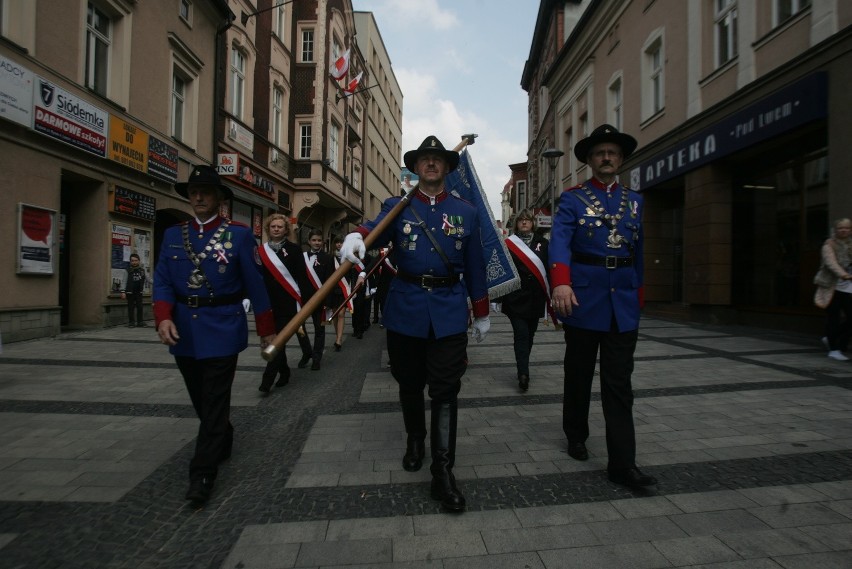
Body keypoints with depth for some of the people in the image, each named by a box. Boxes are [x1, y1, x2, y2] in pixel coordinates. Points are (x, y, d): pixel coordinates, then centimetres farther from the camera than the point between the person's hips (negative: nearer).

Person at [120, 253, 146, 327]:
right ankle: (131, 322, 10)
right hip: (130, 293, -2)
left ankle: (140, 322, 10)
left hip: (139, 292, 3)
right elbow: (124, 282, -6)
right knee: (131, 308, 4)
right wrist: (123, 292, -11)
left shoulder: (142, 270, 6)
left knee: (139, 307, 3)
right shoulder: (127, 270, -4)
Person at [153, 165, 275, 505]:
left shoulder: (239, 234, -4)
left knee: (215, 402, -2)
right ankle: (222, 442, 43)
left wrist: (266, 330, -1)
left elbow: (255, 284, -3)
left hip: (222, 330, -4)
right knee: (201, 400, 18)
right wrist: (164, 317, -15)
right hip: (184, 331, 5)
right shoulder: (172, 235, 8)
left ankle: (202, 474, 9)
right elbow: (162, 281, 3)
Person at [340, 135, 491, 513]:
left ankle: (443, 472, 7)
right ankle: (415, 440, 40)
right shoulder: (397, 206, 5)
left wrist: (482, 313, 11)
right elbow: (377, 228, -17)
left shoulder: (465, 211, 8)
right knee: (410, 384, 14)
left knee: (445, 391, -2)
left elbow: (474, 265, 9)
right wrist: (357, 236, -41)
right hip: (405, 310, 1)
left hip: (449, 312, 0)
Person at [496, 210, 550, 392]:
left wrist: (551, 295, 0)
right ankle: (524, 373, -11)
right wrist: (498, 298, -5)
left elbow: (550, 269, 5)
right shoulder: (509, 244, 1)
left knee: (529, 334, 12)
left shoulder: (542, 243, 7)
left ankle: (522, 370, 28)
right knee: (521, 334, -8)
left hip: (536, 299, 3)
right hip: (515, 299, -3)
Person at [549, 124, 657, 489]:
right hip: (583, 299, -3)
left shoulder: (635, 201, 14)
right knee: (578, 375, 12)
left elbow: (639, 252, 16)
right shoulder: (572, 198, 1)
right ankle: (576, 437, 32)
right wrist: (561, 283, -33)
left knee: (619, 385, 2)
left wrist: (637, 295, 14)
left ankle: (623, 464, 7)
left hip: (623, 303, 3)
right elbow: (560, 241, -16)